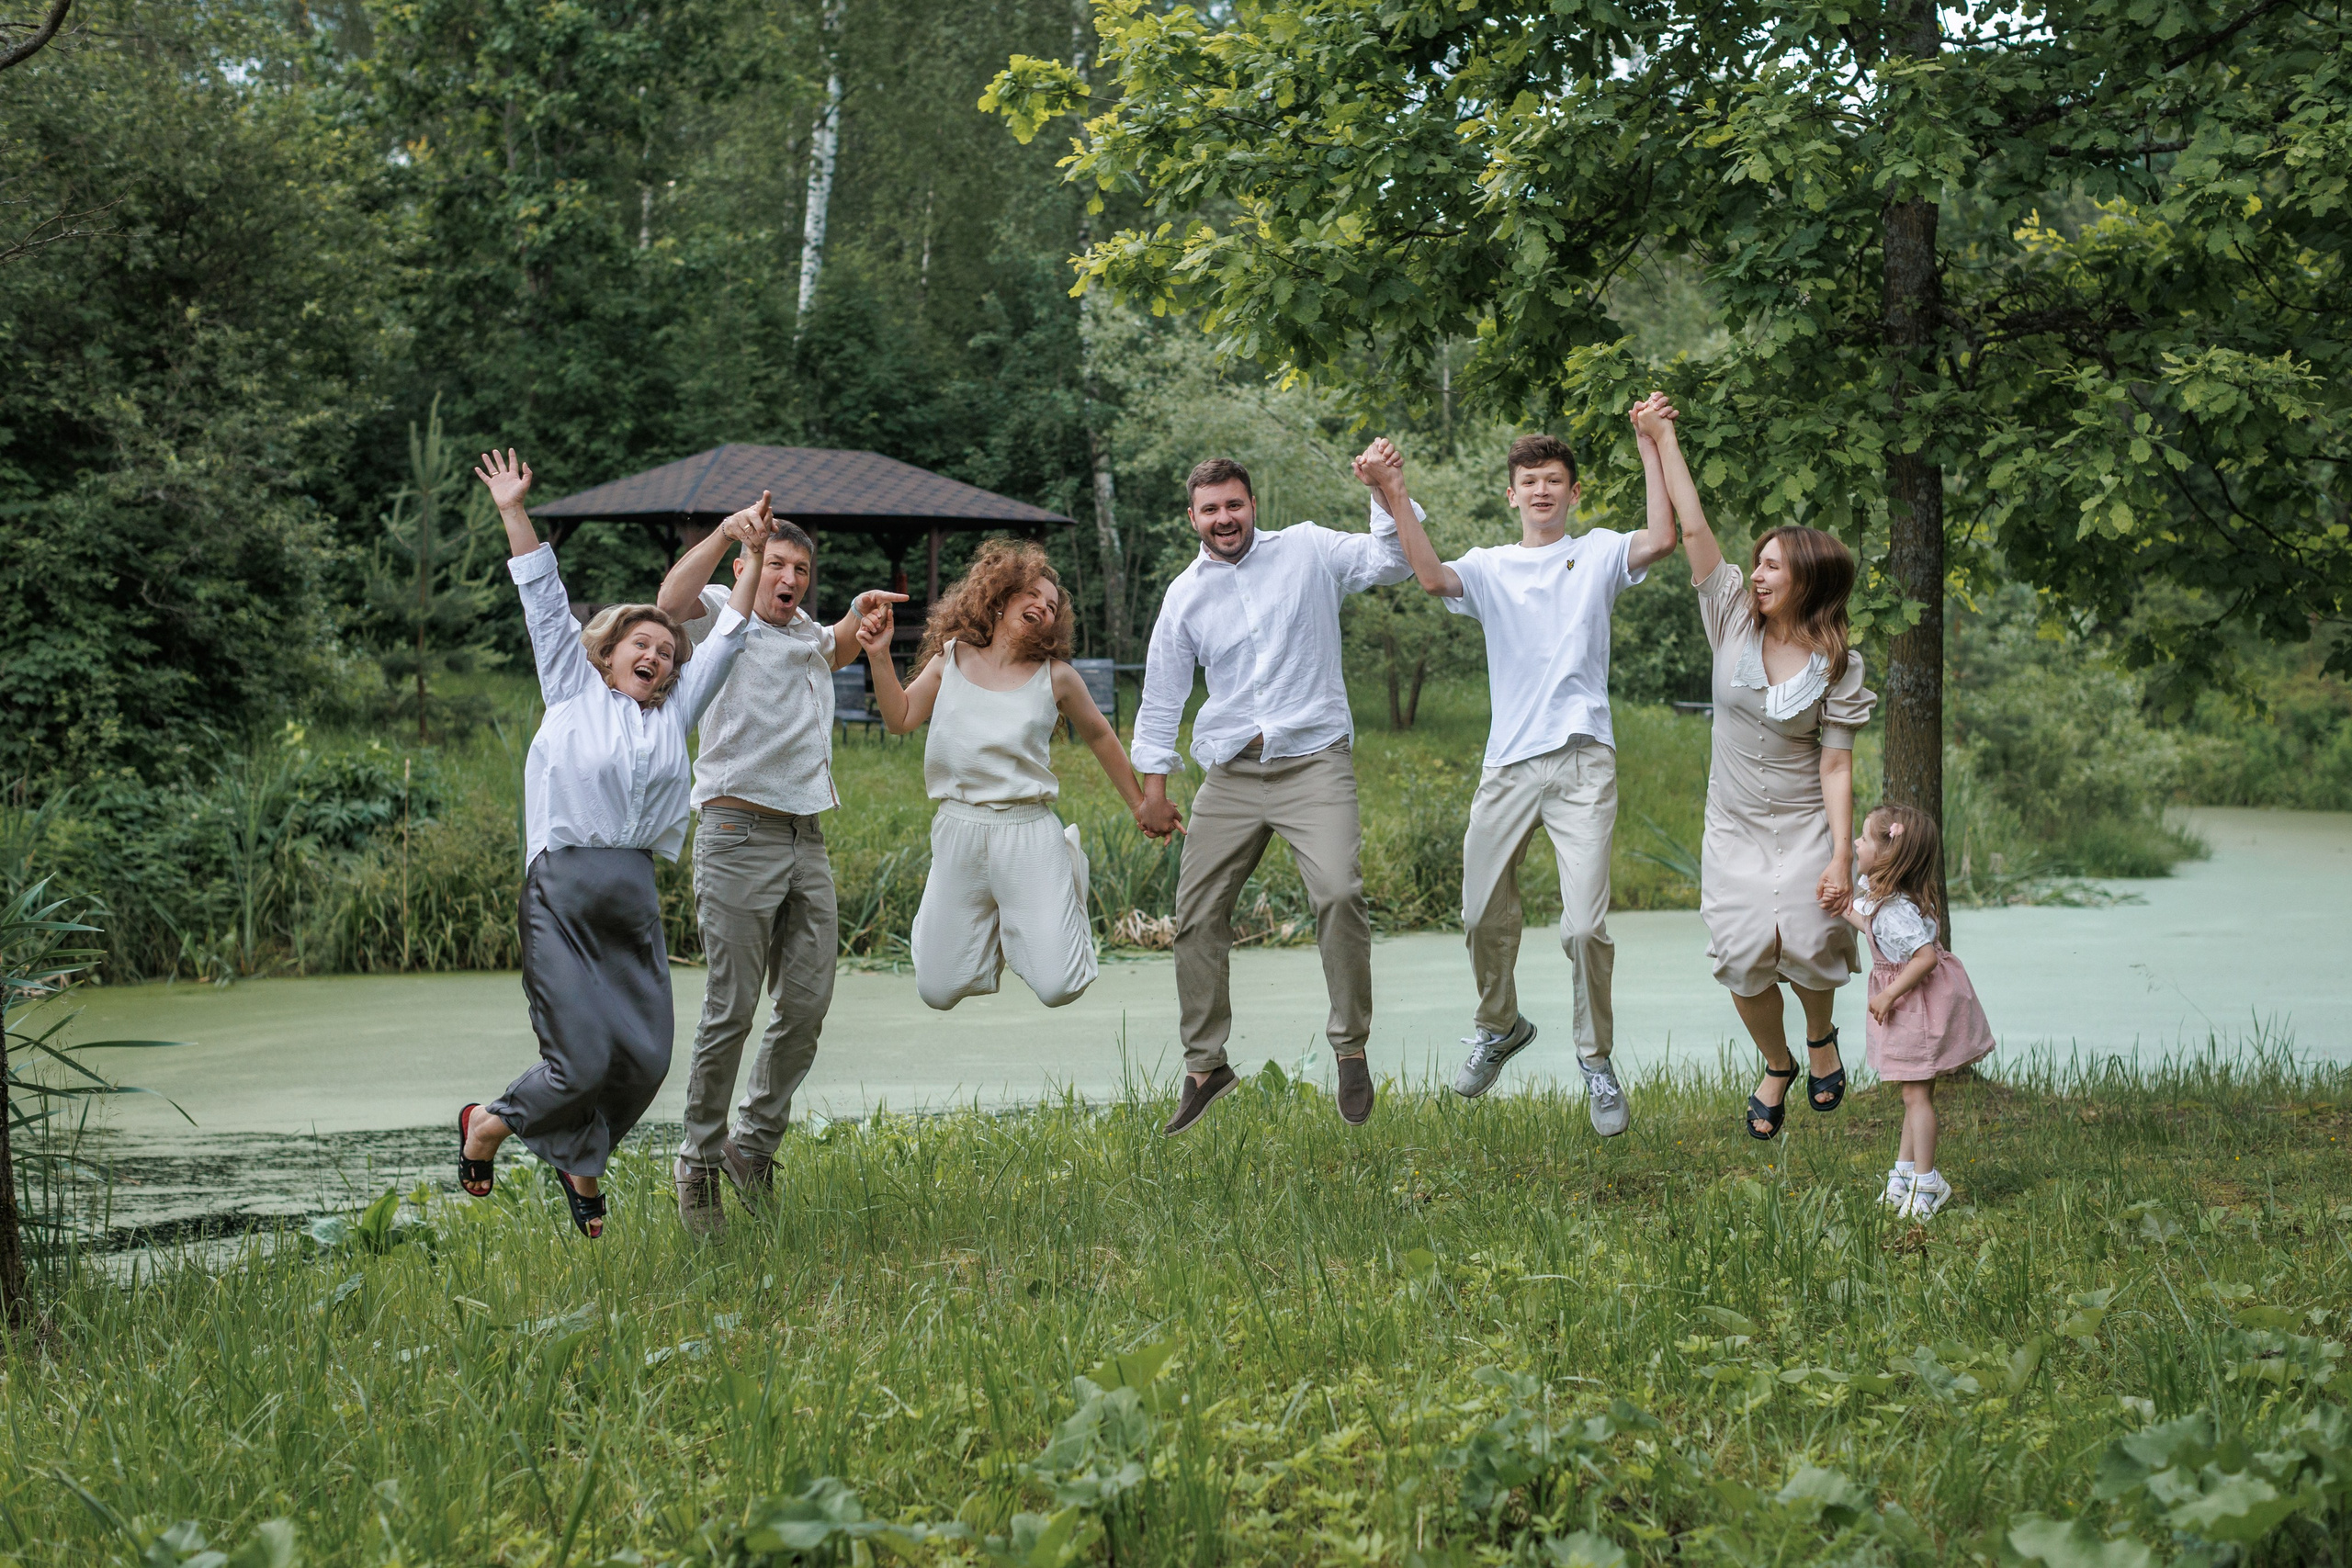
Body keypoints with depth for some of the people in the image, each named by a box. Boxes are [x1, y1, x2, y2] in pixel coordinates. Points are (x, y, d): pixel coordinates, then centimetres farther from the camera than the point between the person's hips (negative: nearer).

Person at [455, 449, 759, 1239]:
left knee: (645, 1060, -4)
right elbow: (544, 602, 8)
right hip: (563, 891, -5)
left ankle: (581, 1165, 23)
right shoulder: (573, 691, 11)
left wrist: (751, 558, 23)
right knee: (583, 1060, -11)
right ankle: (487, 1124, 17)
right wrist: (515, 513, 5)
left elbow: (726, 636, 24)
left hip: (637, 899, 5)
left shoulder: (674, 710, 19)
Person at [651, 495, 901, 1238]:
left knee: (807, 1004, 3)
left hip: (807, 840, 7)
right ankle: (699, 1162, 3)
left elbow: (835, 651, 45)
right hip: (738, 834, -7)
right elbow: (672, 603, -22)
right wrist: (725, 531, -24)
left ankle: (754, 1144, 17)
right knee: (731, 1010, -7)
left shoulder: (805, 633, 21)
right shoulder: (722, 616, 1)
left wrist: (860, 615, 24)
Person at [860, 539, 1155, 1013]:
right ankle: (994, 930, 34)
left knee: (1058, 988, -9)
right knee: (938, 992, 2)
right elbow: (900, 718, 13)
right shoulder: (953, 657, 6)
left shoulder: (1056, 676, -1)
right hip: (958, 831, 2)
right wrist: (879, 656, -1)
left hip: (1028, 834, -2)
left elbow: (1099, 737, 14)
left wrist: (1140, 805, 20)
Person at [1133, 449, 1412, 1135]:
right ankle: (1205, 1065, 16)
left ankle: (1351, 1048, -6)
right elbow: (1161, 694, 14)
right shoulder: (1186, 595, 10)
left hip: (1314, 763, -3)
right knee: (1197, 913, 2)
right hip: (1231, 775, 3)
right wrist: (1152, 786, 12)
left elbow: (1392, 563, -1)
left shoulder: (1307, 551, 5)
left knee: (1339, 893, -22)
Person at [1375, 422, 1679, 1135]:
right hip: (1509, 762, 3)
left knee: (1585, 925, -11)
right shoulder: (1490, 567, 12)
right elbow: (1433, 577, -9)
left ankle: (1597, 1061, 5)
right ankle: (1500, 1025, 36)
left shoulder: (1597, 552, 9)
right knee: (1484, 915, 9)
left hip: (1582, 761, -3)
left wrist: (1651, 446, -12)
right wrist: (1395, 497, -17)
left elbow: (1662, 539, -11)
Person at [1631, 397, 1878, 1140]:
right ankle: (1777, 1065, 20)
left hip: (1806, 827, -2)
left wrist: (1841, 857, -16)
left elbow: (1835, 766, -8)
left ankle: (1821, 1034, 19)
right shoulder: (1735, 620, -1)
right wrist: (1661, 438, -6)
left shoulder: (1835, 663, -6)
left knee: (1806, 943, -17)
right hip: (1735, 828, 2)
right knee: (1744, 956, -8)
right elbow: (1693, 529, -4)